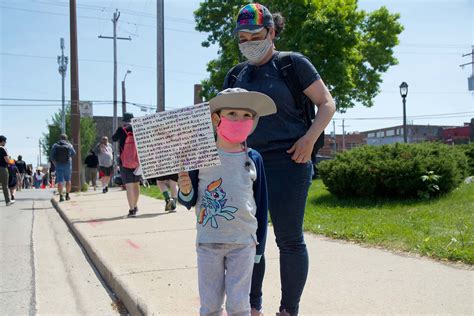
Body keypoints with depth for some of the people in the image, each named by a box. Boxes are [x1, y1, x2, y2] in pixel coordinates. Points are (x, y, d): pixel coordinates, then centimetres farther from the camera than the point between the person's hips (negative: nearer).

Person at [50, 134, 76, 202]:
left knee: (60, 181, -2)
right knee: (68, 180, 14)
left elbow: (52, 157, -2)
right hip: (67, 165, 0)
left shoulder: (55, 146, -2)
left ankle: (61, 196, -11)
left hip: (58, 165, 0)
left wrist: (55, 164, 11)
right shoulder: (69, 146, -4)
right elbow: (73, 153, 13)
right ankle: (67, 195, 19)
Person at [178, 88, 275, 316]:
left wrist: (259, 246, 7)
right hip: (208, 242, 0)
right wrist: (186, 192, -20)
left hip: (243, 243, 0)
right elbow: (190, 202, 4)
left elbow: (261, 205, 6)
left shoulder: (253, 159, -1)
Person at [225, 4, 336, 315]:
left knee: (289, 239, 0)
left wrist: (309, 139, -14)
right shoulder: (239, 76, 13)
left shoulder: (293, 64, -2)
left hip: (287, 163, -5)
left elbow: (327, 104, -1)